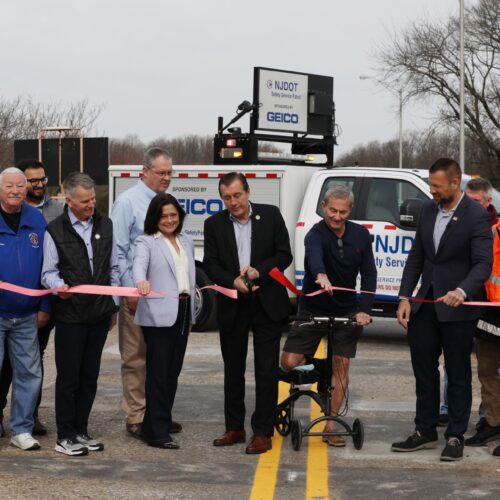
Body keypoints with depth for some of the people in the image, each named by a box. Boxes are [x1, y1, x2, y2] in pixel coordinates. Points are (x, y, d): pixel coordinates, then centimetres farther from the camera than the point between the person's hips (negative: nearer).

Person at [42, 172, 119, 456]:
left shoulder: (105, 225, 9)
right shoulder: (56, 230, -5)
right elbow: (49, 272, -5)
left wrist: (113, 306, 13)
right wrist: (59, 286, -27)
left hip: (99, 314, 5)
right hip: (70, 314, -4)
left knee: (90, 376, 10)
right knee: (68, 377, -1)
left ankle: (81, 430, 20)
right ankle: (65, 436, 6)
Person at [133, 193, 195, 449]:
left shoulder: (186, 242, 18)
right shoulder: (146, 242, -2)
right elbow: (139, 264, -23)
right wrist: (141, 281, -45)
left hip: (182, 312, 6)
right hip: (159, 315, -6)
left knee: (173, 371, 9)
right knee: (158, 373, -6)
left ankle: (162, 419, 20)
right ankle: (157, 432, -5)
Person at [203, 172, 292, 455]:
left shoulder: (271, 216, -2)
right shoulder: (214, 225, 2)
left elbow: (284, 255, -3)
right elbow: (211, 265, -1)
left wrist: (258, 271, -18)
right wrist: (233, 282, -18)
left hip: (267, 304, -2)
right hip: (232, 307, 2)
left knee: (267, 370, -2)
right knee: (233, 370, 11)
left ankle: (263, 432, 3)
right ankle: (235, 428, 22)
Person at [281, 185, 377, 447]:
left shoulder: (360, 235, -3)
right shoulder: (316, 234, -18)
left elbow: (369, 274, -1)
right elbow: (314, 254, -42)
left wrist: (364, 310, -14)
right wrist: (320, 275, -65)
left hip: (346, 311, 2)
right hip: (313, 309, -2)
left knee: (341, 364, -2)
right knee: (289, 361, -11)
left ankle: (330, 426, 5)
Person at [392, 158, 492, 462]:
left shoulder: (476, 216, -13)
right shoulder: (429, 210, 7)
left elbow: (483, 263, -19)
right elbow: (416, 257, 10)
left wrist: (462, 292, -35)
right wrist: (405, 297, 3)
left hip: (457, 308, -6)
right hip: (426, 303, 6)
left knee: (458, 374, 5)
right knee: (423, 369, 11)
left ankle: (456, 437, 13)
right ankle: (425, 432, 23)